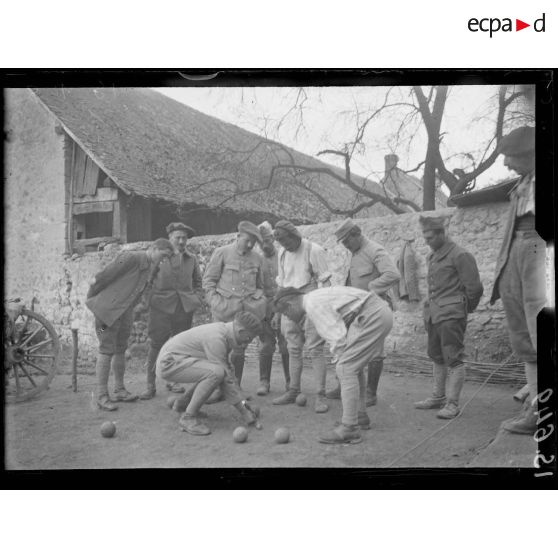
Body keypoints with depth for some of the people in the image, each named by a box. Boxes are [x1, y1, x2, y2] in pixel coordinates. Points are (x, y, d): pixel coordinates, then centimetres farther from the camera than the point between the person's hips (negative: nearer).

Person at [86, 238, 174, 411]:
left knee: (120, 350, 14)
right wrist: (91, 298, -4)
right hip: (108, 308, -8)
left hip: (125, 313, 8)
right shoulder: (131, 258, -18)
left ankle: (119, 390, 25)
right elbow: (104, 276, -14)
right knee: (107, 350, -6)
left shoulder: (153, 269, 8)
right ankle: (102, 396, -1)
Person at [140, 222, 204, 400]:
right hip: (161, 306, -3)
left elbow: (198, 282, 22)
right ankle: (150, 386, 4)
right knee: (156, 345, -4)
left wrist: (197, 299, 8)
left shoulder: (191, 259, 13)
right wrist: (147, 300, -2)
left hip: (185, 307, 3)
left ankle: (173, 381, 22)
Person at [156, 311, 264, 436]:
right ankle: (188, 417, -15)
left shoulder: (223, 329, 4)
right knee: (216, 372, -28)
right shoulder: (216, 338, -25)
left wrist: (243, 401, 8)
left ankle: (183, 401, 28)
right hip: (168, 363, -10)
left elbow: (227, 370, 12)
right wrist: (243, 410, -19)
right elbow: (226, 378, -24)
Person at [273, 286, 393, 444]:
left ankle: (349, 428, -7)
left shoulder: (313, 304, -13)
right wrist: (343, 358, 13)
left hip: (372, 316, -11)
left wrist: (341, 358, 1)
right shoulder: (317, 298, 18)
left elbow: (338, 336, -16)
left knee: (346, 369, -9)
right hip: (380, 313, 11)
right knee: (354, 367, 20)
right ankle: (360, 416, 32)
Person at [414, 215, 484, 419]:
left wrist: (465, 308, 2)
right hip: (433, 314, 9)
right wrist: (430, 306, 16)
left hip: (451, 315, -9)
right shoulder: (433, 256, 15)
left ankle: (453, 404, 1)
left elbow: (474, 287, -10)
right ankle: (438, 397, 27)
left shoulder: (459, 255, -12)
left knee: (453, 358, -5)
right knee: (437, 357, 15)